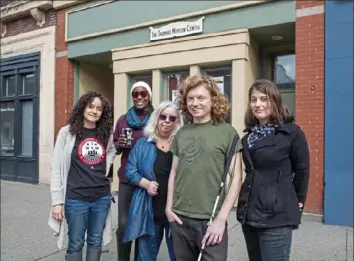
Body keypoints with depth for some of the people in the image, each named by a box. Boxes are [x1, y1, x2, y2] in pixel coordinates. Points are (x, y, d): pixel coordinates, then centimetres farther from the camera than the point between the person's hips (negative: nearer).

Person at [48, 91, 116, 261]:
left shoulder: (106, 133, 4)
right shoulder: (67, 132, -6)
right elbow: (57, 168, -6)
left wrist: (105, 170, 3)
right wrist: (57, 201, -8)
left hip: (102, 197, 3)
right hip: (76, 198, -3)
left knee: (95, 241, 16)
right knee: (76, 243, 10)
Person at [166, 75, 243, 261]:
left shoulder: (227, 132, -4)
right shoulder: (181, 133, 7)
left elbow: (235, 178, -7)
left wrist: (221, 218, -11)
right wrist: (169, 207, 5)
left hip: (210, 219, -4)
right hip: (180, 218, 4)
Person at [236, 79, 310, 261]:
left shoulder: (291, 132, -9)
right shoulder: (248, 136, 9)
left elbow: (302, 171, -1)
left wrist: (298, 202, 8)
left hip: (277, 216, -6)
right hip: (249, 213, 6)